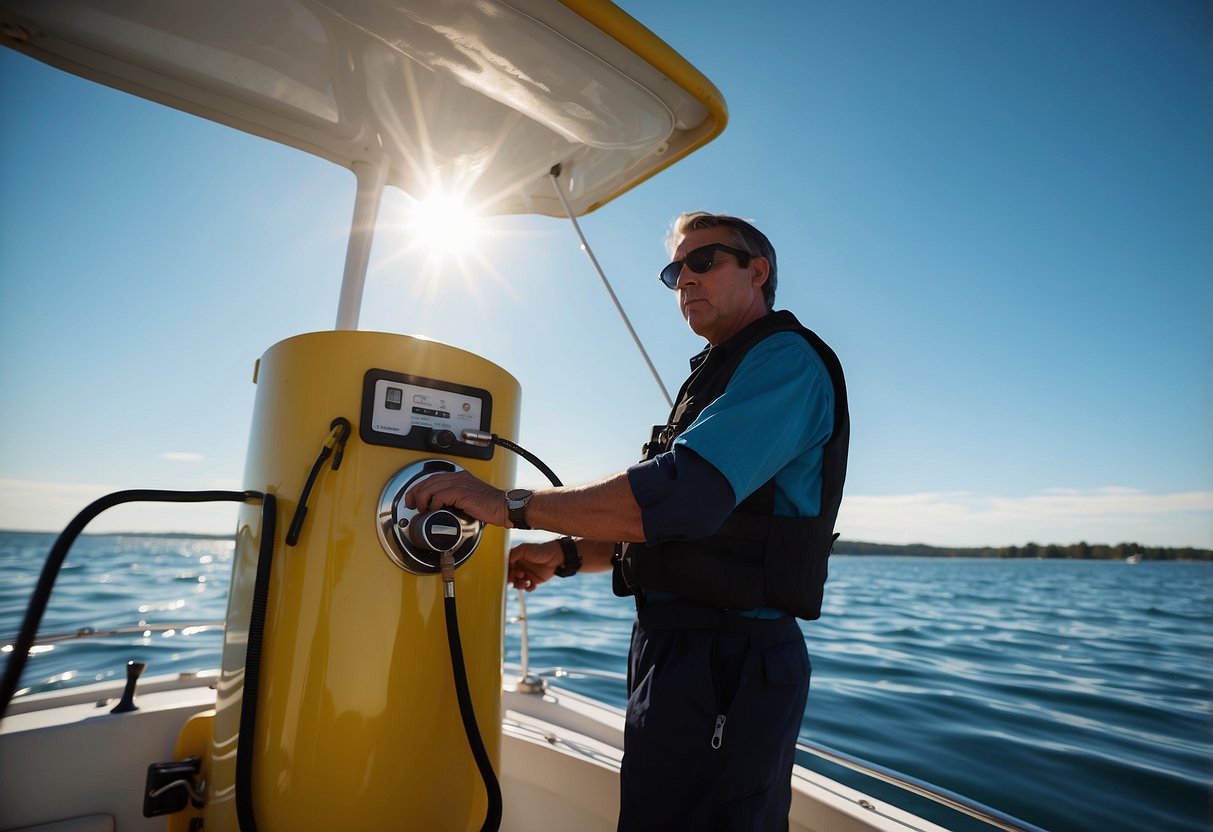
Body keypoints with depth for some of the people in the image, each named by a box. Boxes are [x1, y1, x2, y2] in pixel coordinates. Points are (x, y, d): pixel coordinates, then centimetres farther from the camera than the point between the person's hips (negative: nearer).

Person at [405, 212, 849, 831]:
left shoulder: (786, 360, -12)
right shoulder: (720, 374, 21)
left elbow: (685, 495, -28)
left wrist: (512, 505, -22)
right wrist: (567, 555, 9)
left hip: (726, 664, -9)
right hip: (681, 649, 9)